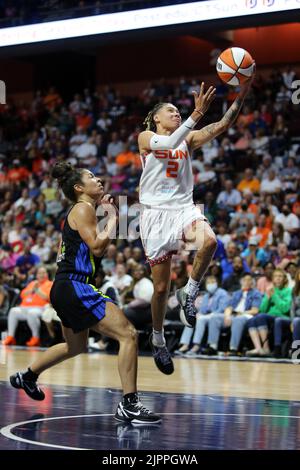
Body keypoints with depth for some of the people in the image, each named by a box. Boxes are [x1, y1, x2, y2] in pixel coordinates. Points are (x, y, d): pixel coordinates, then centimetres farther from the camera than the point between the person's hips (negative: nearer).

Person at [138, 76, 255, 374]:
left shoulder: (188, 139, 14)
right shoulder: (146, 137, 3)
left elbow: (221, 127, 1)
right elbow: (167, 144, -19)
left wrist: (242, 95, -11)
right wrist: (197, 114, -26)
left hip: (184, 208, 3)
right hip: (155, 213, -3)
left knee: (209, 241, -34)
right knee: (161, 287, 0)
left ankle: (189, 293, -12)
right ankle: (158, 339, 23)